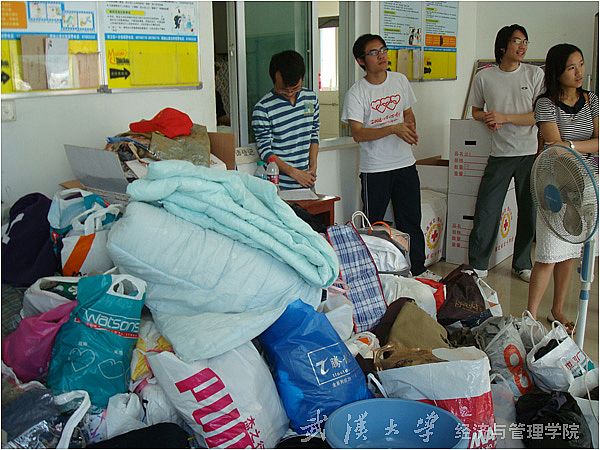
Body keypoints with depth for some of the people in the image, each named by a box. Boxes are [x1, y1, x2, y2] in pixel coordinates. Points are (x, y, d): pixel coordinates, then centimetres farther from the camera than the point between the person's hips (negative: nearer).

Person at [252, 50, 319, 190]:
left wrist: (313, 167, 2)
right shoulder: (262, 109, -12)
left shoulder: (311, 97, 5)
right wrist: (294, 172, -16)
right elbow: (265, 152, -11)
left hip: (307, 182, 5)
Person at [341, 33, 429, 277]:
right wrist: (394, 129, -27)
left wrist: (411, 126, -5)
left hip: (405, 163, 4)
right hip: (374, 169, -4)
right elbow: (357, 133, -18)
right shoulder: (356, 93, -10)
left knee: (411, 221, 12)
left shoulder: (400, 81, 5)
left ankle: (418, 270, 25)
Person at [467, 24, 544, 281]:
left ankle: (522, 265, 26)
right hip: (500, 154, 0)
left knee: (529, 212, 9)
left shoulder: (535, 74, -1)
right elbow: (476, 111, 14)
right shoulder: (484, 77, 1)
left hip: (531, 154, 1)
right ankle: (477, 266, 12)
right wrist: (487, 119, -9)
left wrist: (505, 117, -15)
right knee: (486, 212, -2)